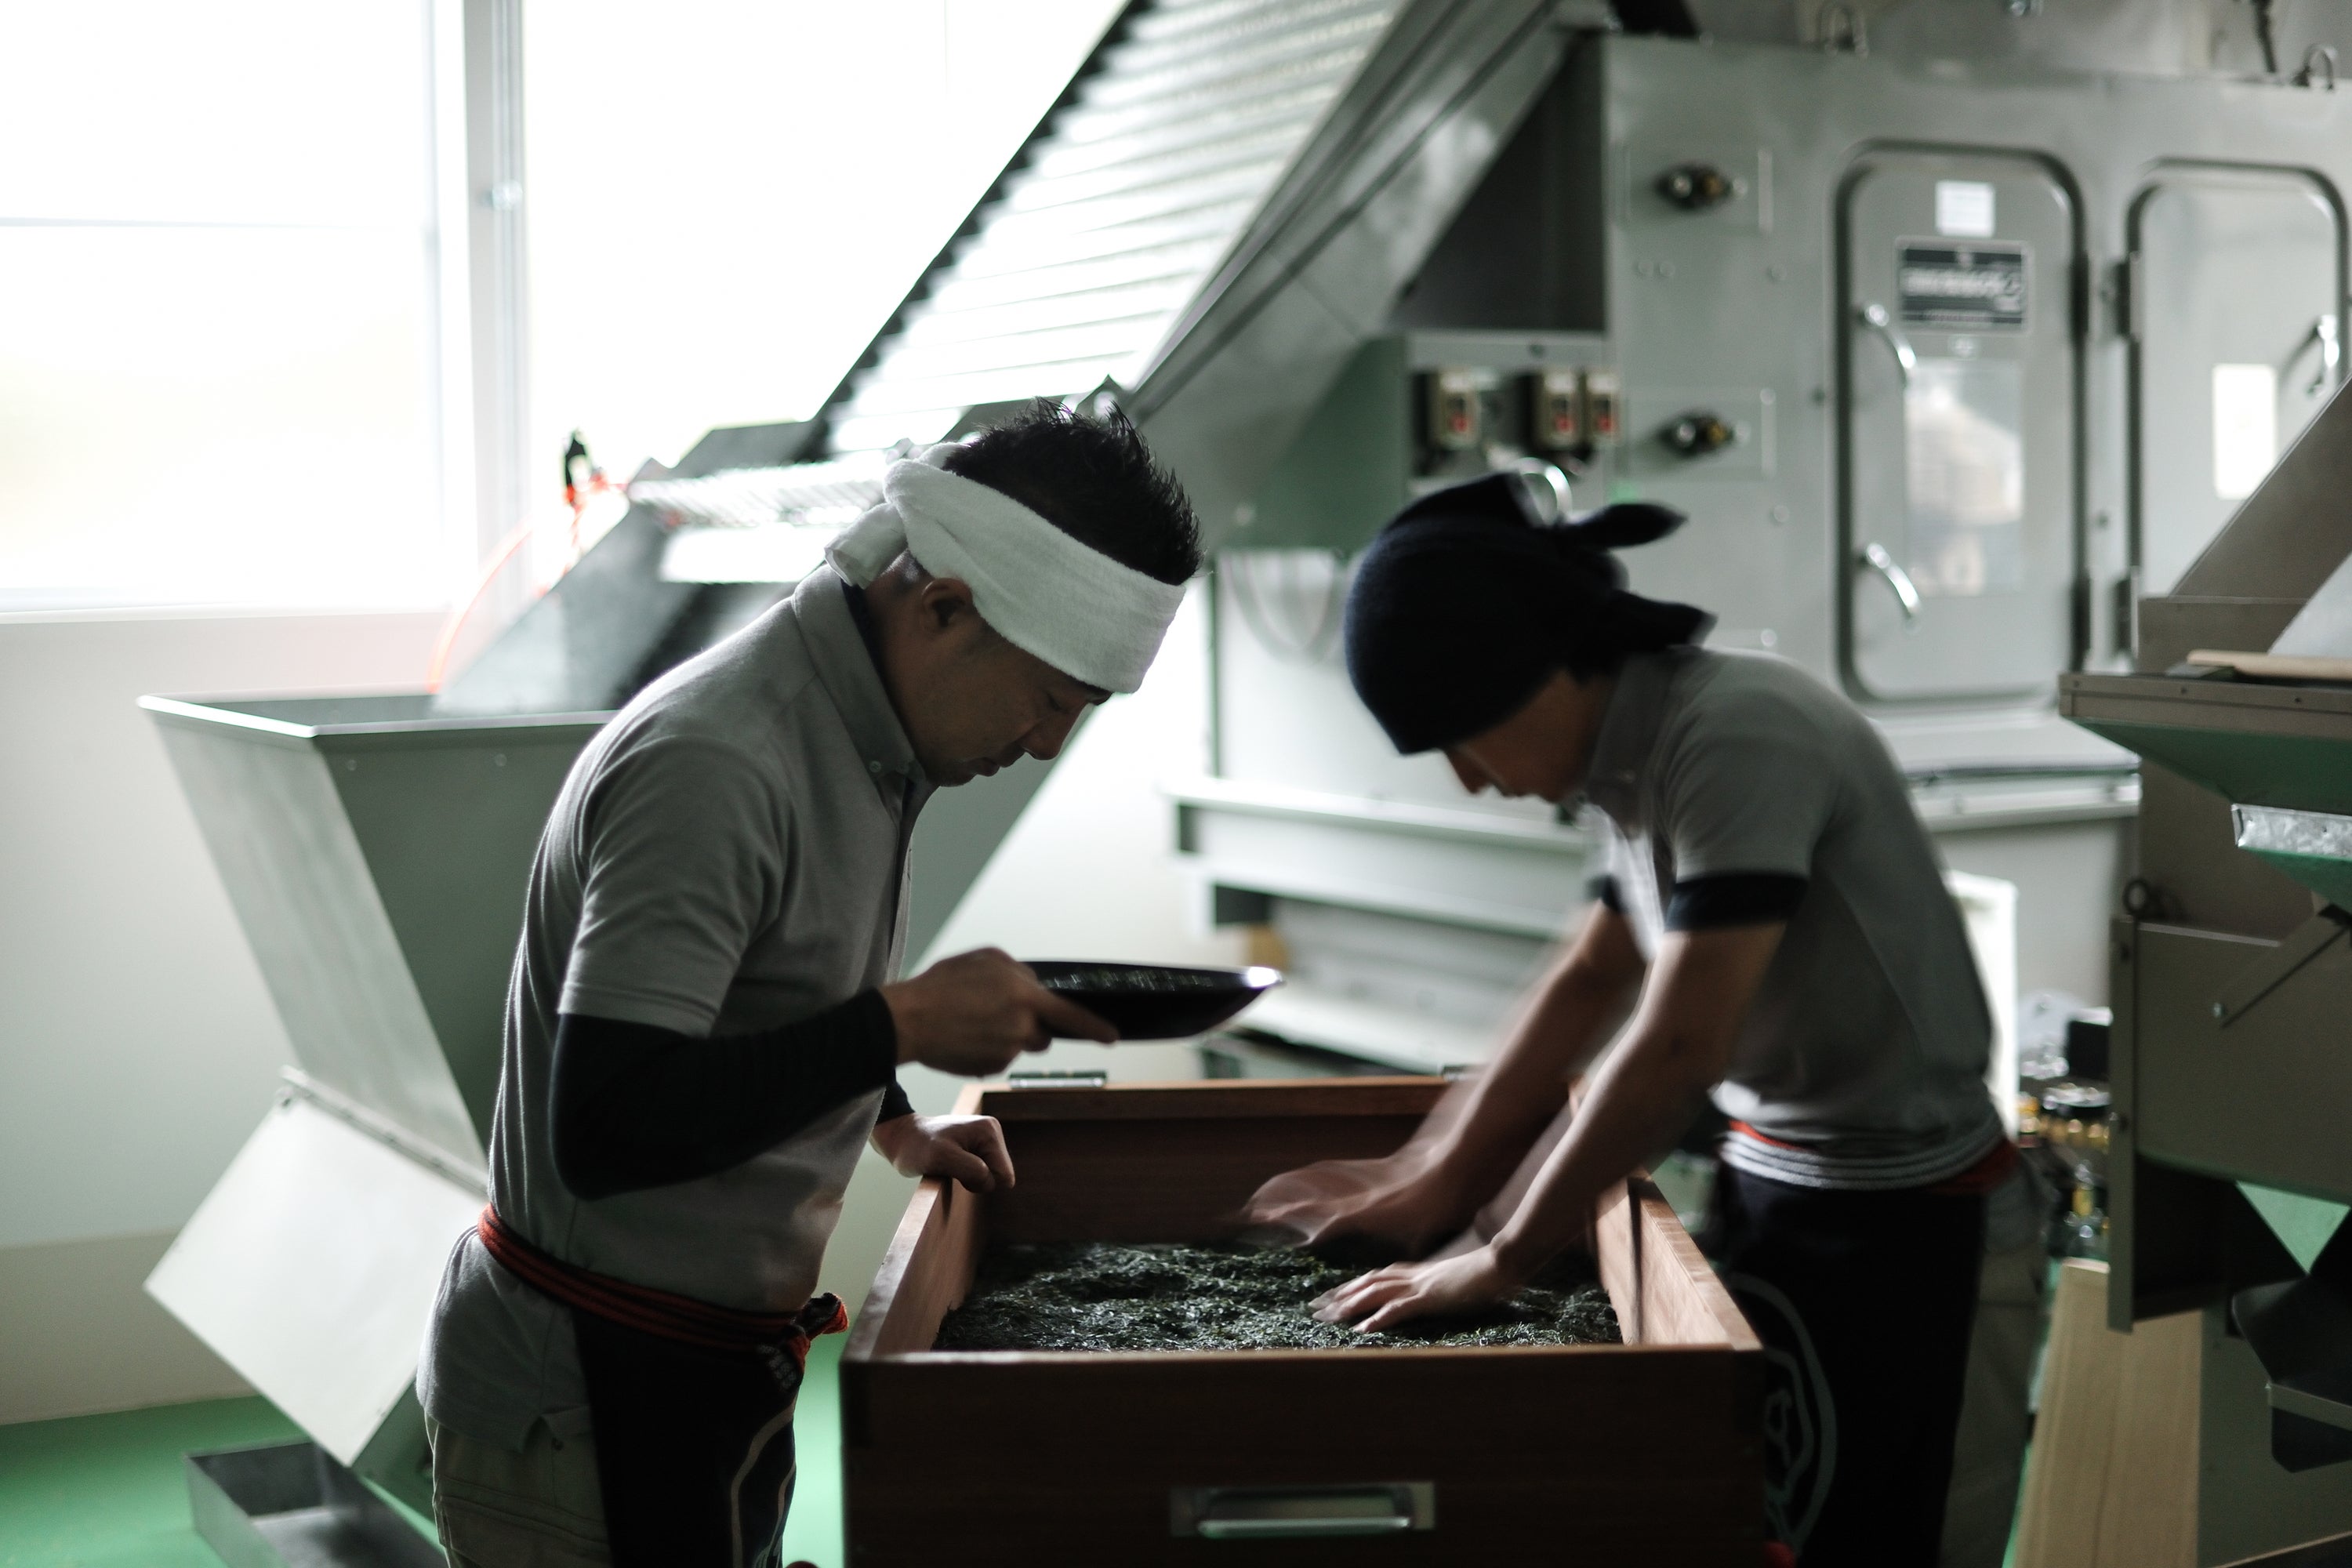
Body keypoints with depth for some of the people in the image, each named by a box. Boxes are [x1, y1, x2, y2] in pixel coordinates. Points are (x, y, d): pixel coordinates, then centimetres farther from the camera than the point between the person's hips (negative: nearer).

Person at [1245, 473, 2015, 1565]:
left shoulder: (1736, 739, -23)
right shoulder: (1645, 752, 6)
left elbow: (1676, 1047, -27)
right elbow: (1590, 982, 14)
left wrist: (1499, 1261, -21)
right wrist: (1429, 1185, 11)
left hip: (1879, 1206, -9)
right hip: (1772, 1166, 9)